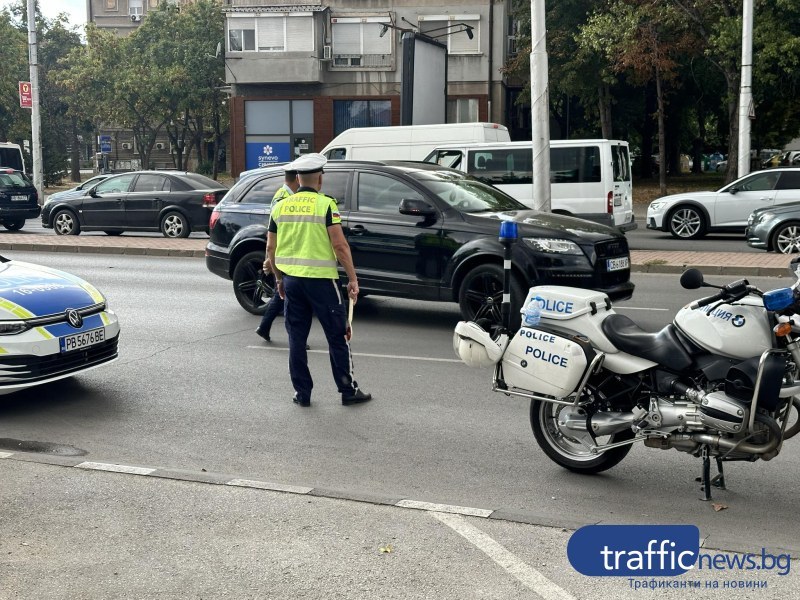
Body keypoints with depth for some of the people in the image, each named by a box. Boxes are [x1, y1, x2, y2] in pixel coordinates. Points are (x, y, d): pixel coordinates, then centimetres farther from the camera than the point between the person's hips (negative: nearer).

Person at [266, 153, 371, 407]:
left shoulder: (281, 206, 7)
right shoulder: (325, 204, -8)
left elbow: (271, 248, 10)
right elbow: (340, 245, -13)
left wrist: (279, 278, 21)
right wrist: (353, 278, -6)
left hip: (291, 279, 5)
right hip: (320, 279, -5)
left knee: (297, 338, 12)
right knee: (337, 337, 5)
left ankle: (302, 393, 15)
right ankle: (349, 391, 11)